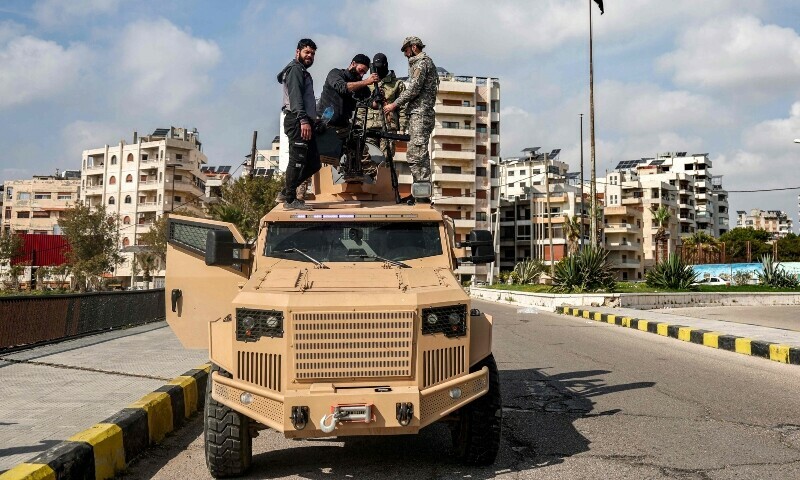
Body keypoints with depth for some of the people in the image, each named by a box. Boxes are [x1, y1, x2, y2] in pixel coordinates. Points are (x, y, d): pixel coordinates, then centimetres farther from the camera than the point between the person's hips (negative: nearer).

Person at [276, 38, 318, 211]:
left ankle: (286, 192, 13)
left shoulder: (303, 72, 30)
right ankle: (290, 200, -10)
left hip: (304, 122, 10)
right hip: (298, 121, -10)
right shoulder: (295, 69, -3)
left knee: (313, 163, 8)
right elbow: (295, 96, -17)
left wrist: (310, 121, 21)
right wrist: (303, 120, -27)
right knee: (298, 160, -12)